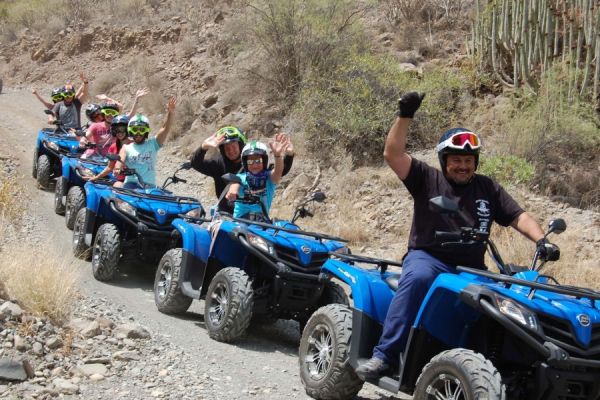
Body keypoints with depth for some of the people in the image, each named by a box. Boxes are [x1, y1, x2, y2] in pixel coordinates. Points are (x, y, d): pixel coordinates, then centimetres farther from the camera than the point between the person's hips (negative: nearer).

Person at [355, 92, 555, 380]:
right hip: (427, 257, -4)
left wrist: (541, 239, -6)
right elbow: (392, 154, -5)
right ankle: (384, 355, -37)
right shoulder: (427, 178, 6)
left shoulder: (487, 188, 16)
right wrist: (404, 116, -15)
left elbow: (518, 217, 12)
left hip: (472, 268, 4)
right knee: (417, 278, -37)